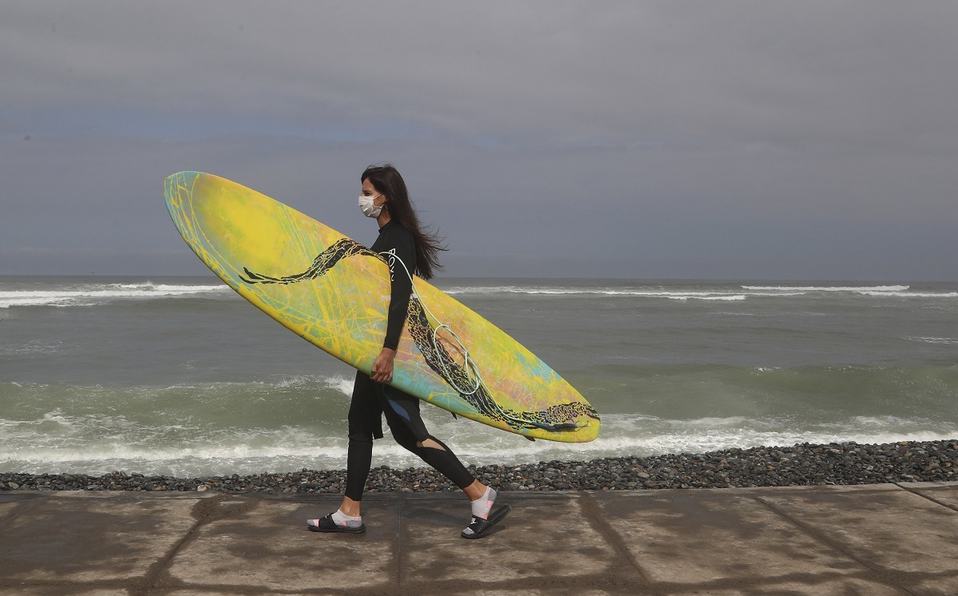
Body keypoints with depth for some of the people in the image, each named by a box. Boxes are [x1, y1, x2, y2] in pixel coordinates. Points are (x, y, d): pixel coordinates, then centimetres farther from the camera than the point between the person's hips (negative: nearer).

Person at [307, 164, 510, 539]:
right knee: (360, 424, 13)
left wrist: (389, 351, -32)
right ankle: (350, 514, 21)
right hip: (381, 345, 11)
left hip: (391, 347, -11)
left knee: (408, 431, -8)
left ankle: (480, 496, -2)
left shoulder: (397, 239, -15)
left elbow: (400, 296, -26)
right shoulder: (388, 237, 15)